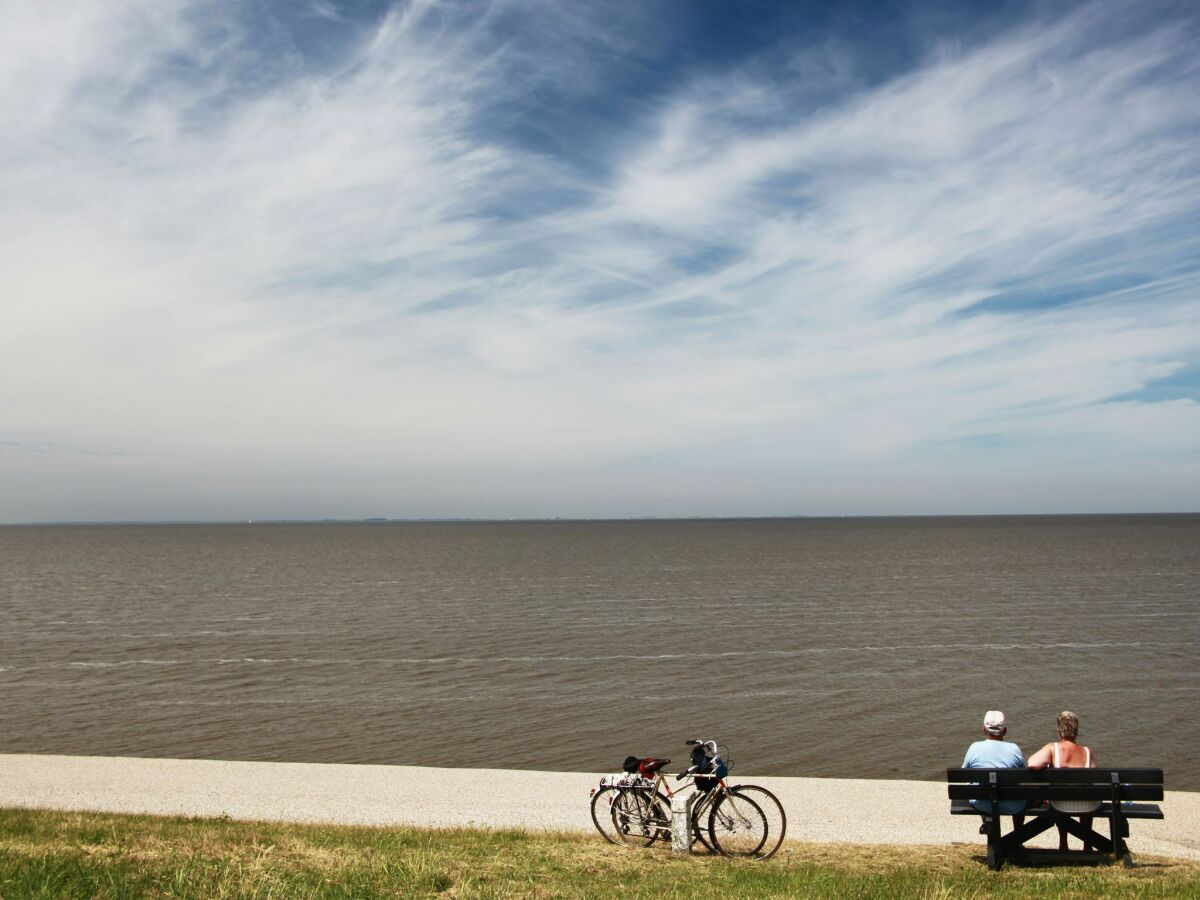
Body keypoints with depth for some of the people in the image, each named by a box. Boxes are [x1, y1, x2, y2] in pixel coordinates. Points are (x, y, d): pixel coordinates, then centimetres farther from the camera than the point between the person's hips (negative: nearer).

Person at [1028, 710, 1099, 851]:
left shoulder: (1052, 749, -14)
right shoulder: (1088, 752, -7)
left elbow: (1032, 764, -28)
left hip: (1061, 807, -1)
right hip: (1088, 807, 1)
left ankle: (1063, 843, 46)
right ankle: (1087, 843, 52)